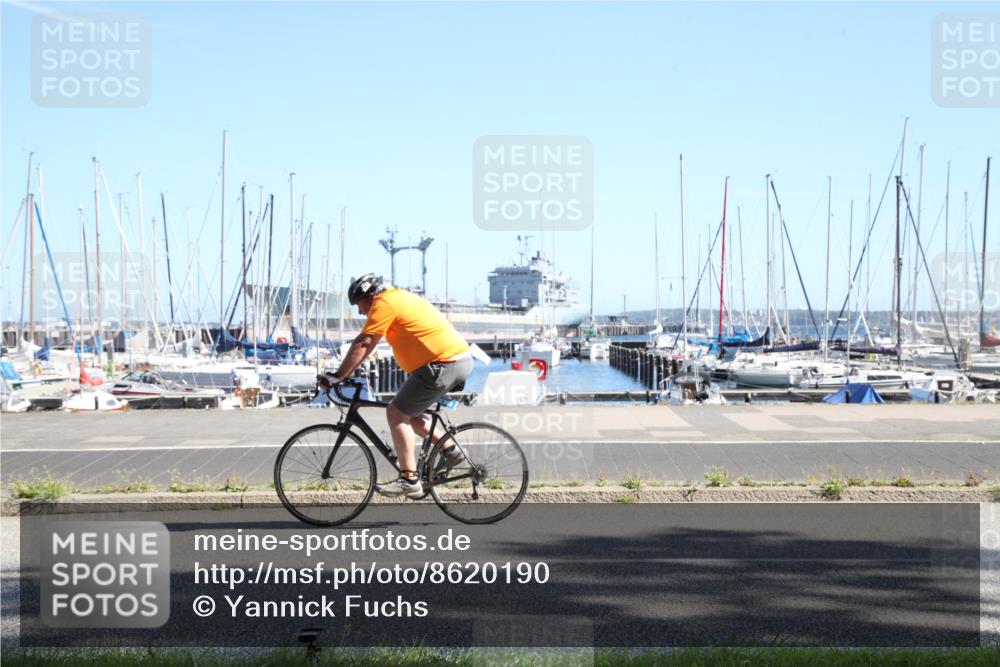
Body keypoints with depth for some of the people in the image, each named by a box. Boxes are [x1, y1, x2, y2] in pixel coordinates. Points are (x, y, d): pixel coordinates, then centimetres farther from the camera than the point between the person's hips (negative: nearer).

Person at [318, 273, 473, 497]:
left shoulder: (384, 304, -8)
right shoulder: (400, 297, 22)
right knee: (407, 412, 20)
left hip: (443, 365, -10)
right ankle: (449, 450, 18)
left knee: (396, 413, -5)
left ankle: (409, 479, -7)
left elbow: (363, 344, -12)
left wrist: (338, 377, -9)